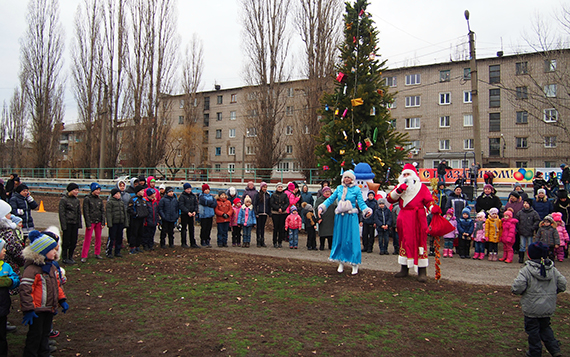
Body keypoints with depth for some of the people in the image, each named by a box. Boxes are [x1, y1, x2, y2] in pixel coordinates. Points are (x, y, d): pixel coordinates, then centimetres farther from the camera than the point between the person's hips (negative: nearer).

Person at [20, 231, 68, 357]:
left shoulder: (52, 267, 7)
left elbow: (57, 285, 16)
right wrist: (28, 309, -22)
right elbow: (25, 290, -22)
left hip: (50, 309, 8)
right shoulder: (32, 269, -21)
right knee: (35, 334, 5)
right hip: (37, 310, -8)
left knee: (45, 333, 20)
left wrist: (62, 300, 13)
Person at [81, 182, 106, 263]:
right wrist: (88, 224, -12)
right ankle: (84, 256, 0)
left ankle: (97, 253, 21)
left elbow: (103, 211, 12)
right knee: (87, 239, -5)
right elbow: (86, 212, -8)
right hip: (91, 222, -5)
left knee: (98, 238, 10)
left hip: (99, 222, 5)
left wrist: (103, 223, 5)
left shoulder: (100, 199, 9)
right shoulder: (87, 199, -6)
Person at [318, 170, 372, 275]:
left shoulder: (356, 189, 0)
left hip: (351, 217, -3)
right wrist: (322, 208, 0)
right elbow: (331, 199, 10)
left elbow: (361, 203, -4)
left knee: (352, 240, -5)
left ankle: (355, 264, 4)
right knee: (339, 239, 6)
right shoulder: (339, 188, 9)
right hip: (340, 217, 4)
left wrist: (367, 211, -21)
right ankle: (341, 263, 19)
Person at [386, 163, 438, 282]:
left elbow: (428, 201, -1)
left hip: (418, 219, -4)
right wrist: (398, 190, -14)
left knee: (420, 242, -5)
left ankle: (422, 272, -1)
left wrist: (433, 208, -22)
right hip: (404, 219, 4)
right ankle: (404, 269, 20)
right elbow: (390, 199, 2)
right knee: (404, 242, 10)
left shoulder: (421, 187, 5)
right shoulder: (400, 186, 14)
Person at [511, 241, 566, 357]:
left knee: (532, 330, 9)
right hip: (548, 307, 5)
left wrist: (520, 293, -3)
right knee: (545, 327, 23)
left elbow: (517, 287, -25)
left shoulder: (526, 270, -18)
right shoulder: (553, 269, -1)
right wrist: (552, 292, 17)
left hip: (532, 308, -5)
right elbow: (562, 285, 2)